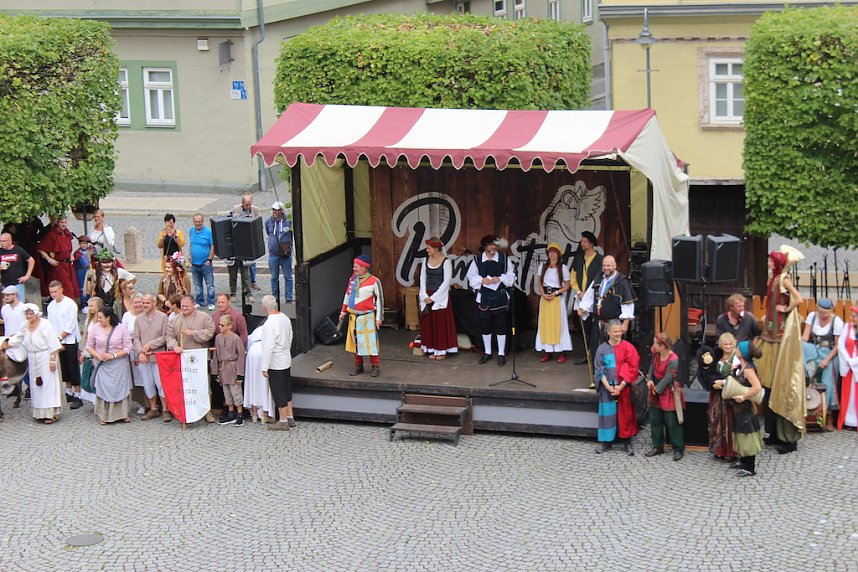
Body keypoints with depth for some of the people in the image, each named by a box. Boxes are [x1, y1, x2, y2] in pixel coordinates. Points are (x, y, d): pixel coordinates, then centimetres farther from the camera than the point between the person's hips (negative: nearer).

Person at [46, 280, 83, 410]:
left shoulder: (70, 304, -11)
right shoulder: (51, 306, 7)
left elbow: (71, 325, -14)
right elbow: (50, 324, 7)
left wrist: (60, 338, -13)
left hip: (70, 341, -6)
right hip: (57, 342, 6)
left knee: (73, 368, -5)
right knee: (64, 368, 13)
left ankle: (77, 397, -4)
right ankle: (69, 392, 24)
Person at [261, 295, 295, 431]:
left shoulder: (269, 324, -23)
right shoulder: (285, 318, 2)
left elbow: (268, 347, -23)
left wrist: (265, 367, -17)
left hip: (275, 363, -8)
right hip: (286, 360, 8)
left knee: (279, 393, 2)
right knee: (287, 390, 17)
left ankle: (283, 421, 10)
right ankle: (290, 418, 25)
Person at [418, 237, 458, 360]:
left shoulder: (446, 262, -11)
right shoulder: (426, 261, 5)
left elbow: (446, 282, -12)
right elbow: (422, 279, 7)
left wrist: (433, 297, -13)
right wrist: (425, 296, -5)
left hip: (440, 296, -5)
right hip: (427, 296, 5)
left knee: (441, 323, -1)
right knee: (428, 323, 6)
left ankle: (442, 350, 8)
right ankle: (432, 349, 14)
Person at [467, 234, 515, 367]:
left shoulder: (504, 258, -4)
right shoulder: (477, 259, -2)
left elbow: (511, 276, 1)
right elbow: (471, 276, 4)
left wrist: (500, 279, -16)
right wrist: (482, 280, -13)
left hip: (500, 296, -1)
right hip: (484, 296, 1)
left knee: (501, 326, 3)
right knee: (485, 325, 9)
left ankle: (501, 353, 13)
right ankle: (487, 352, 24)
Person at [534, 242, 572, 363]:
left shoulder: (563, 268, -4)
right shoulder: (542, 266, 5)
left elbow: (567, 286, -1)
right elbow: (539, 283, 11)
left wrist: (555, 293, -12)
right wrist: (543, 294, -5)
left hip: (557, 298, -3)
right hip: (545, 297, 3)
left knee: (558, 324, -2)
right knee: (545, 323, 3)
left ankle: (561, 352, 1)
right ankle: (547, 351, 9)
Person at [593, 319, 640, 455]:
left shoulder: (628, 348, -4)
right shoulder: (602, 349, -1)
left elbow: (632, 369, -7)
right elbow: (599, 370, -2)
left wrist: (621, 386, -14)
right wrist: (608, 386, -12)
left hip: (624, 387, -1)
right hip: (607, 387, 1)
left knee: (625, 414, 4)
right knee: (608, 413, 4)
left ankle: (627, 442, 13)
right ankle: (606, 441, 14)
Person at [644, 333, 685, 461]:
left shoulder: (673, 360, -25)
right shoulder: (656, 353, -4)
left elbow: (667, 378, -22)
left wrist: (657, 389, -15)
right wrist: (649, 379, -8)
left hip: (668, 392, -8)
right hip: (655, 389, 8)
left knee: (672, 422, -2)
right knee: (655, 420, 14)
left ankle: (678, 449, 8)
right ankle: (658, 446, 26)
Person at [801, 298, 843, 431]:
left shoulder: (837, 321, -10)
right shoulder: (812, 316, 0)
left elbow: (838, 345, -9)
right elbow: (804, 337, -3)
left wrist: (827, 360, -18)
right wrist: (801, 350, -23)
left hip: (829, 354, -3)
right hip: (813, 352, 3)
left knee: (827, 384, -14)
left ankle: (829, 418, -8)